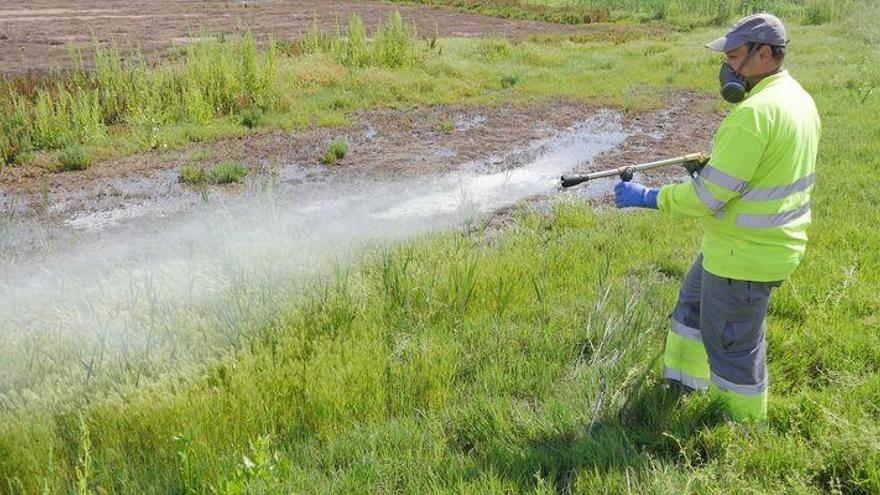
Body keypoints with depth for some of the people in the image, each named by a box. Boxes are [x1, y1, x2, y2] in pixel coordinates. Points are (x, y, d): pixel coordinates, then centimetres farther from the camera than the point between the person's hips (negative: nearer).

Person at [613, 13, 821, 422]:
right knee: (694, 301, 27)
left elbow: (709, 196, -28)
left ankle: (743, 428, 30)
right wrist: (717, 161, 12)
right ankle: (682, 381, 44)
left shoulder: (754, 111, -27)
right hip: (773, 240, 10)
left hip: (746, 256, -10)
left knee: (733, 343, 9)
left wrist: (646, 197, -17)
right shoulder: (800, 99, 5)